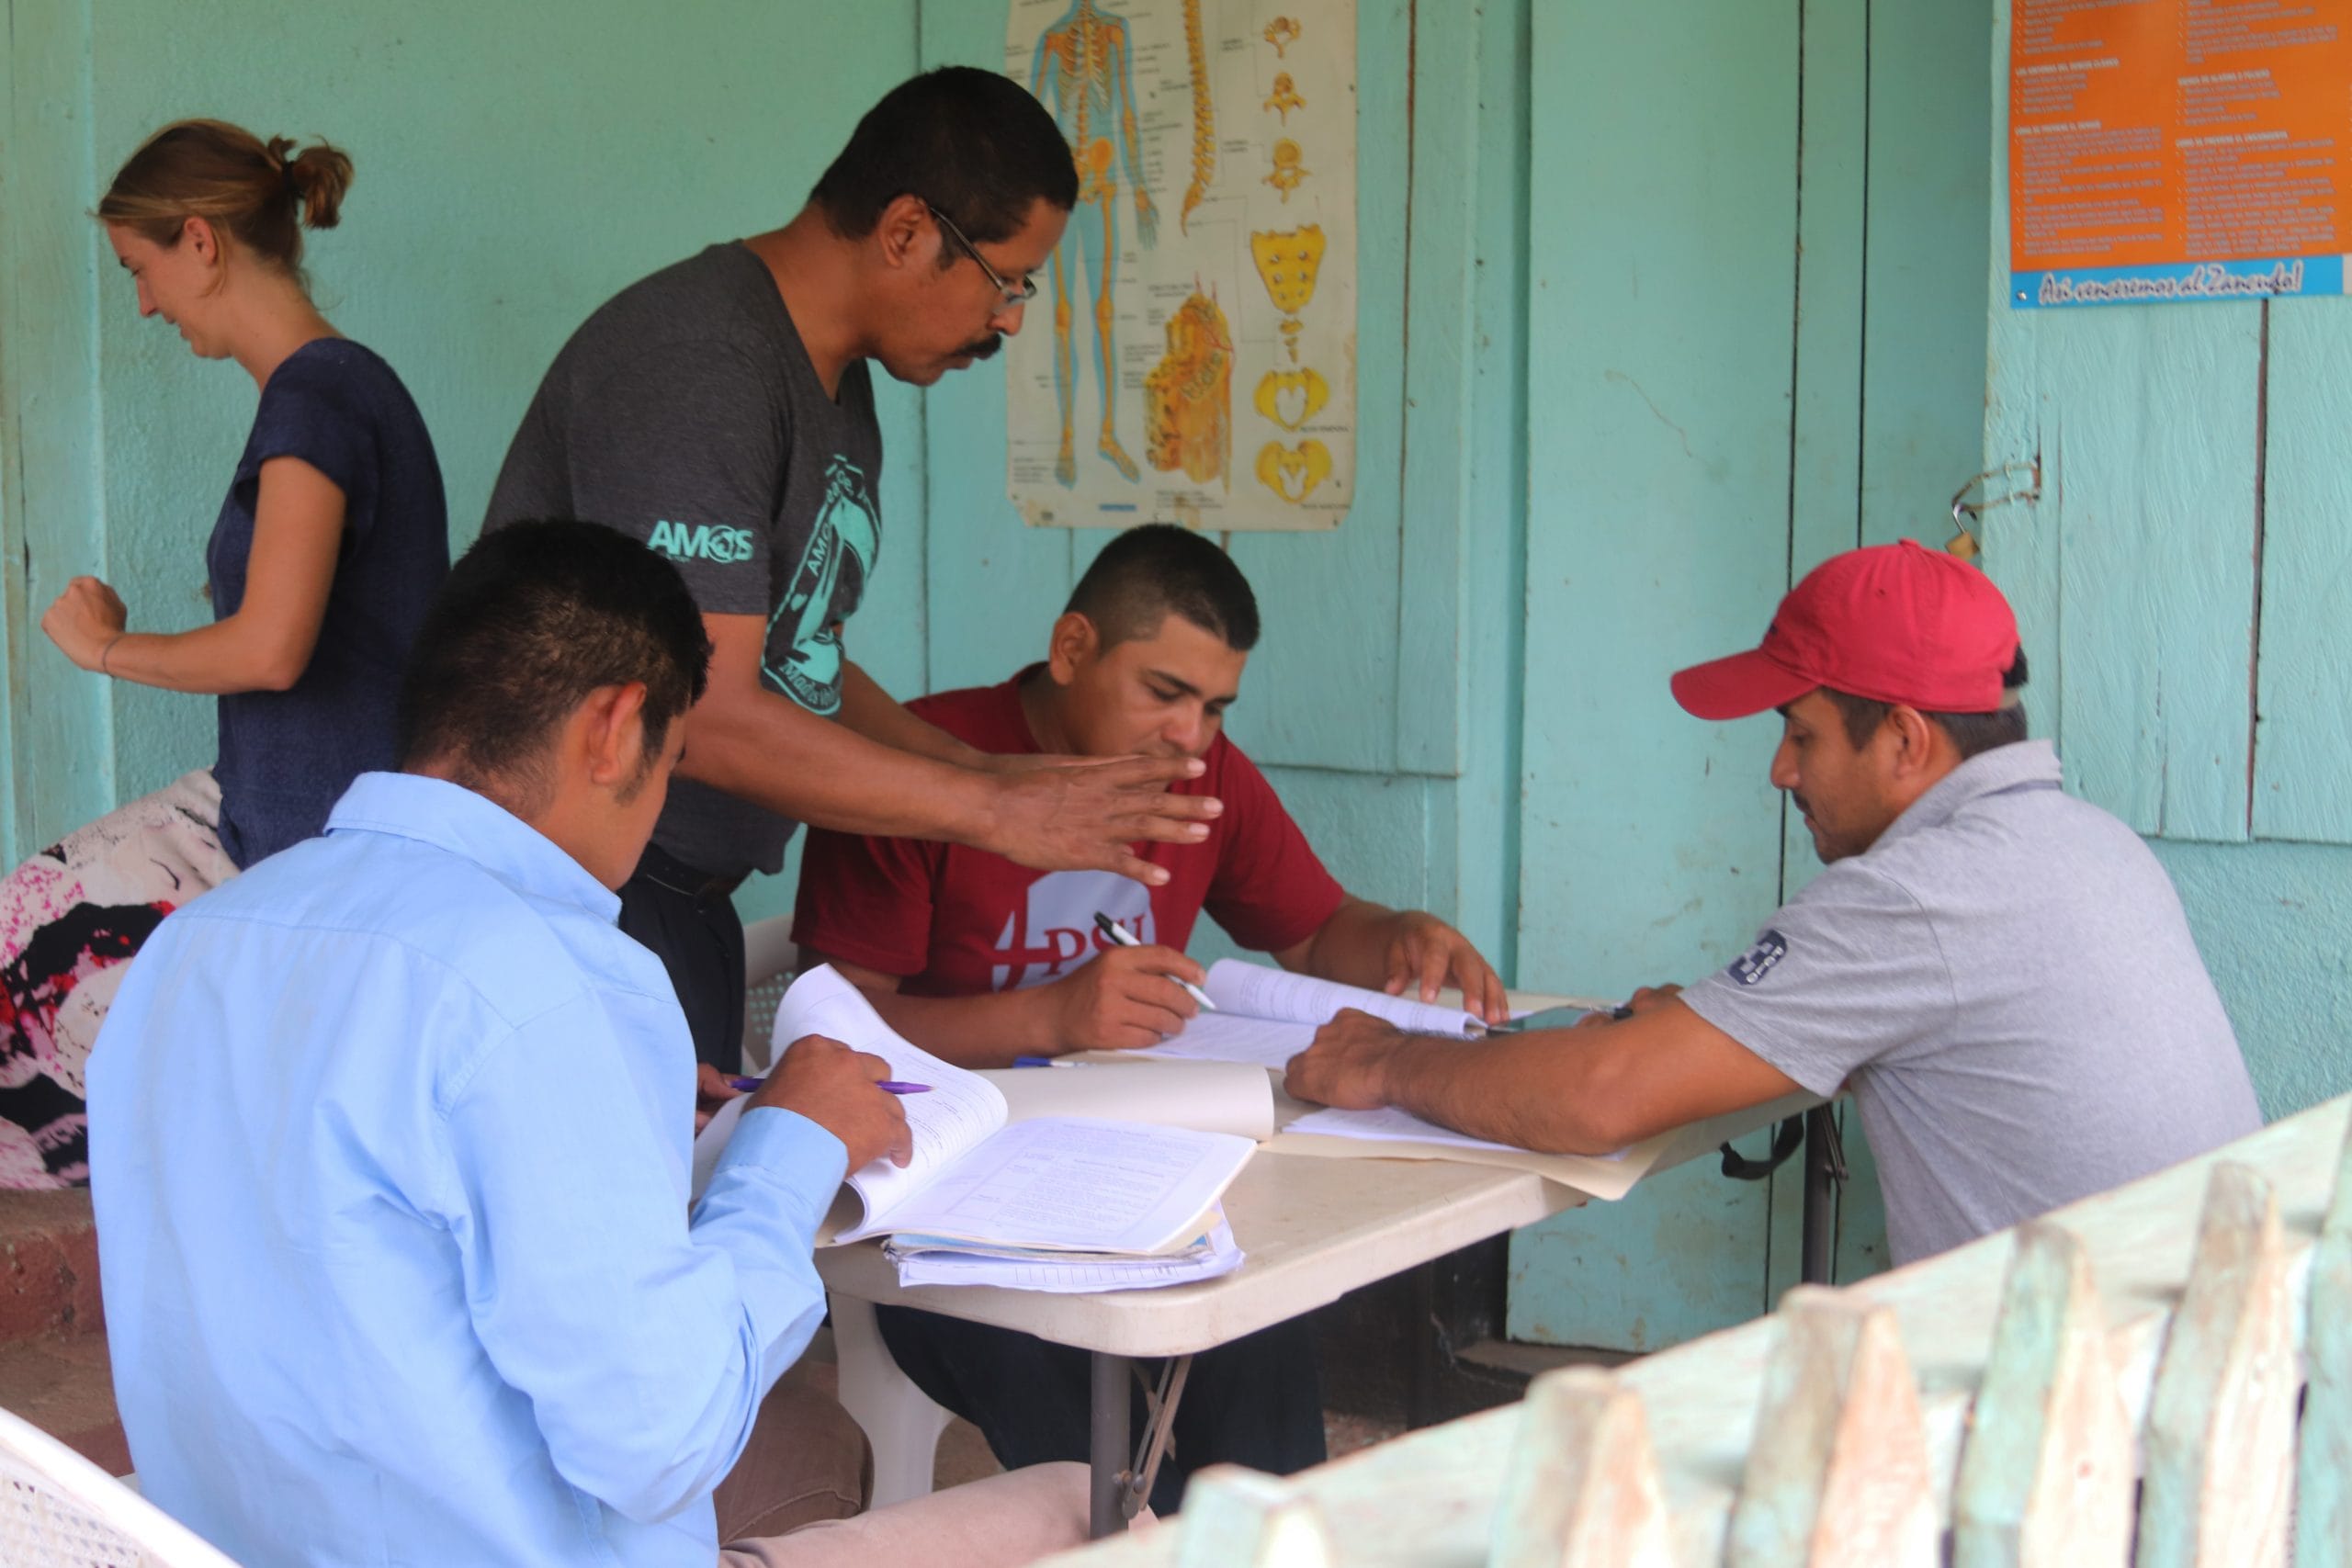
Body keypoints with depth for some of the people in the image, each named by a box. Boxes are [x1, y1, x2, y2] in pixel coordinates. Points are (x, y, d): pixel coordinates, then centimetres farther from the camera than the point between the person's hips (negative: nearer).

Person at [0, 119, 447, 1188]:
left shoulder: (313, 398, -19)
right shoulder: (340, 383, 11)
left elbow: (272, 649, -26)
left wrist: (108, 646, -12)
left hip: (324, 855, -9)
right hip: (279, 812, 9)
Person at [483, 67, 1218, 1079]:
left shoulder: (837, 385, 13)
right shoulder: (693, 363, -19)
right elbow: (707, 714, -25)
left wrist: (987, 771, 7)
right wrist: (994, 812, -20)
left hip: (688, 907, 10)